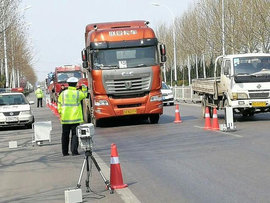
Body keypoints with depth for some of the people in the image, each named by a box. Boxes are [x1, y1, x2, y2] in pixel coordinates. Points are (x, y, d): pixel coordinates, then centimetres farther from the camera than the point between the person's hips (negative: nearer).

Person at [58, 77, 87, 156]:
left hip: (65, 118, 2)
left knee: (65, 135, 10)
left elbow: (59, 105, 5)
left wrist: (61, 113, 16)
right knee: (75, 135, 1)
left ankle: (65, 152, 14)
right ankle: (74, 151, -7)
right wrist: (84, 88, 30)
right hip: (75, 118, -2)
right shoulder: (78, 93, -4)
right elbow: (84, 95, 18)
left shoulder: (63, 93, 1)